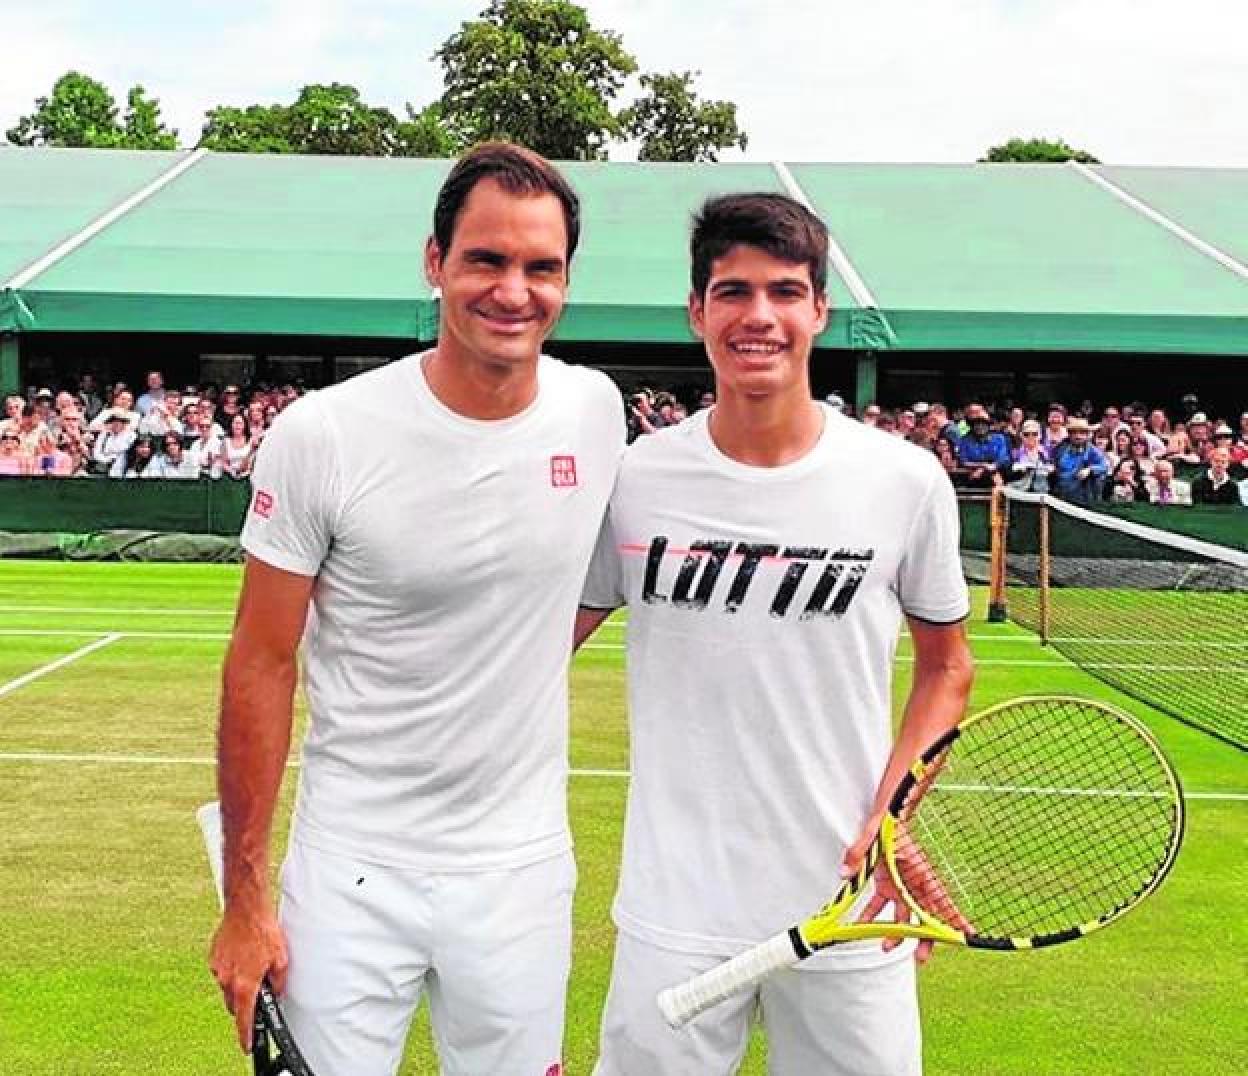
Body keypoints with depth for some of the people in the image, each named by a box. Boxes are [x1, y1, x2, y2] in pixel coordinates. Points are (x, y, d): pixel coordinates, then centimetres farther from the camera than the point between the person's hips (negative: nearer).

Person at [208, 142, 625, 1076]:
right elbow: (262, 665, -8)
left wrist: (516, 685, 8)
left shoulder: (596, 410, -2)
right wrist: (244, 900, -6)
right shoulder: (321, 435, -13)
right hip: (351, 873, -3)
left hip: (523, 867, 3)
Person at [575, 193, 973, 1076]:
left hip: (851, 908, 0)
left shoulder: (907, 480, -5)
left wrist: (891, 814, -6)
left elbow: (946, 667, 7)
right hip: (674, 912, 0)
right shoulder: (631, 479, -4)